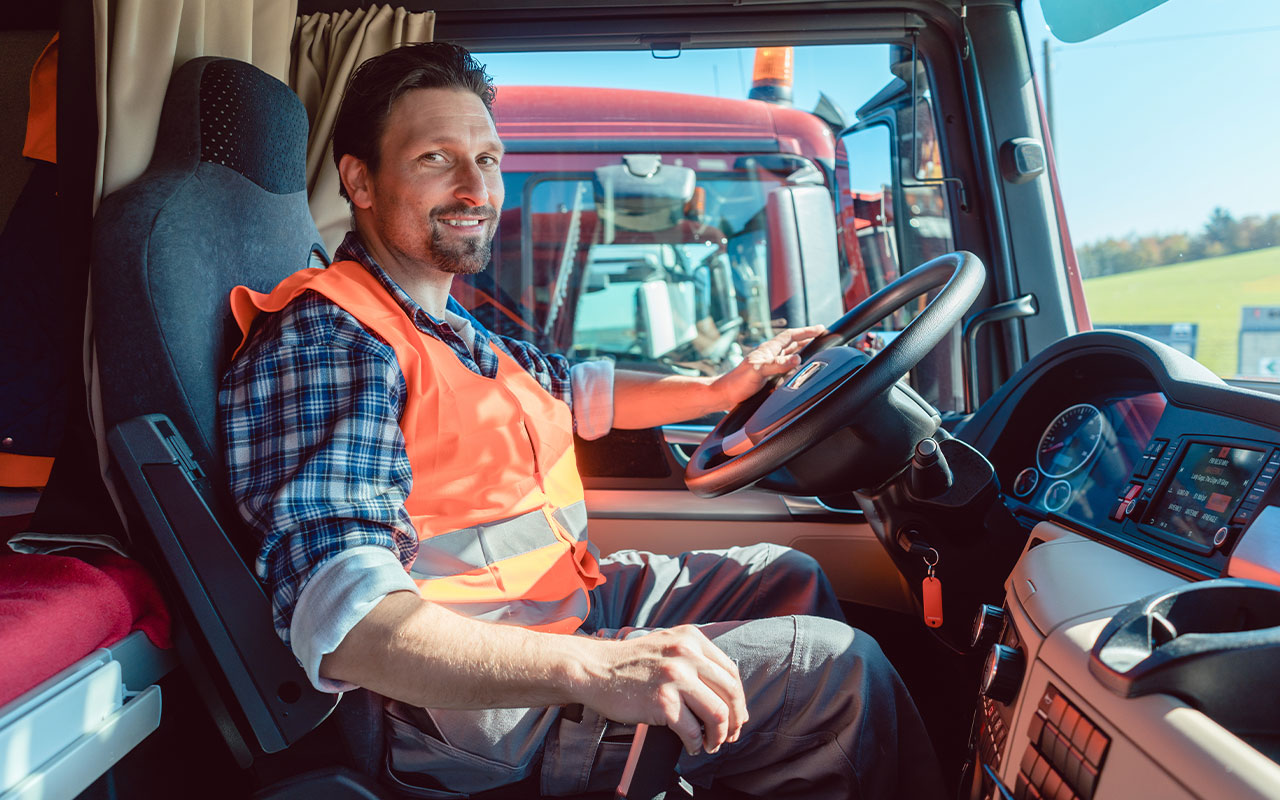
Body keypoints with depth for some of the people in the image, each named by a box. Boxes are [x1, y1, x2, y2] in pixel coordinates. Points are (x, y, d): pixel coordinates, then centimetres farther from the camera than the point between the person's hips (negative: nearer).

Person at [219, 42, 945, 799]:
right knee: (840, 668, -11)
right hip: (472, 702, -10)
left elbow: (580, 391, 24)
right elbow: (338, 619, -33)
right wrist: (594, 669, -44)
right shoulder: (325, 337, -21)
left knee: (791, 579, 18)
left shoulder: (451, 326, 11)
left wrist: (723, 388, 14)